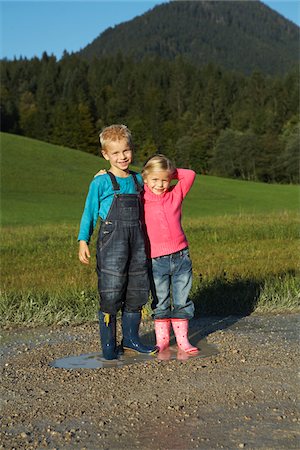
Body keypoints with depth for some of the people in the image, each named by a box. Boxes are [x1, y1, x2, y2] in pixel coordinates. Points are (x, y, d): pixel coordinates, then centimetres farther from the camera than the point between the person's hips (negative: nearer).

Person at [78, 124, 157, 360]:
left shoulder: (138, 180, 12)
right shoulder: (101, 182, -3)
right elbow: (89, 213, 1)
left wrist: (145, 241, 21)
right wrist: (83, 241, -6)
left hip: (137, 241, 5)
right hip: (111, 241, -5)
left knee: (138, 290, 9)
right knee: (111, 292, -5)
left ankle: (131, 338, 25)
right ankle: (108, 345, 7)